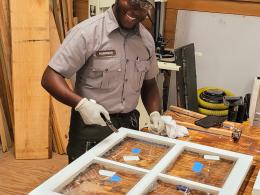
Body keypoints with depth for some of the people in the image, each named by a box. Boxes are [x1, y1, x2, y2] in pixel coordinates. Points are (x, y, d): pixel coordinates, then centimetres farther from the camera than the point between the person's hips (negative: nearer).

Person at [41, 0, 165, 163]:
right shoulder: (87, 32, -16)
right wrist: (81, 103, -30)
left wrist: (154, 113, -3)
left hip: (129, 125, 5)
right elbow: (50, 78, -16)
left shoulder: (147, 39, 1)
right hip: (91, 128, -5)